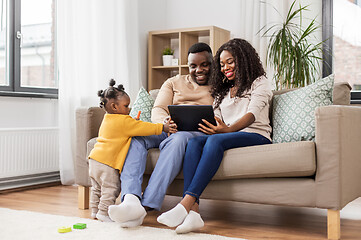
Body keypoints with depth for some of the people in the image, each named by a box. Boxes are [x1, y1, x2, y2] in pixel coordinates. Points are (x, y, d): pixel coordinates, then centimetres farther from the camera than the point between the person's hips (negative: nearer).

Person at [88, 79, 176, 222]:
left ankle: (95, 211, 27)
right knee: (111, 188, -2)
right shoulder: (124, 121, -13)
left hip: (95, 158, 10)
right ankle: (104, 213, 0)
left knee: (98, 188, 18)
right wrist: (163, 128, -6)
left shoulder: (107, 119, 16)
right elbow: (143, 128, -11)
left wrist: (134, 123, 23)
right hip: (107, 162, -10)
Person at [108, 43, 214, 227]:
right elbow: (158, 110, 11)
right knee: (134, 135, -27)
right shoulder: (174, 83, 25)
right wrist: (166, 122, -14)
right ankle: (131, 200, -45)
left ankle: (146, 206, -47)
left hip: (198, 132, -3)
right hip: (166, 128, 4)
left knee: (177, 140, -39)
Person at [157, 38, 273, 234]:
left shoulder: (259, 82, 10)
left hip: (256, 136, -5)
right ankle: (193, 212, -43)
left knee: (216, 140, -36)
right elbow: (215, 121, 17)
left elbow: (251, 115, -9)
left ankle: (186, 203, -45)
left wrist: (228, 129, -29)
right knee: (194, 142, -28)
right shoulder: (222, 90, 28)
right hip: (229, 134, 5)